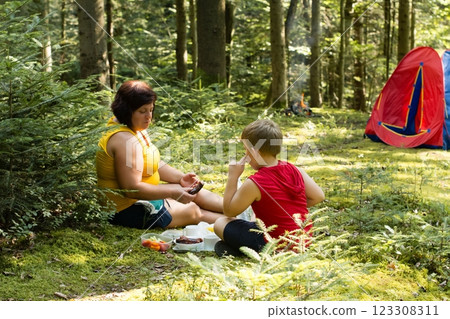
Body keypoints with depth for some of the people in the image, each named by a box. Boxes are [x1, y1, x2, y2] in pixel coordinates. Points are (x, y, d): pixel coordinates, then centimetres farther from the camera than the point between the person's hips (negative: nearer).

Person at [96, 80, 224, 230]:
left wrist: (181, 178, -2)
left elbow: (156, 164, 14)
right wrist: (172, 193, -26)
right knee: (192, 211, -3)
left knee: (195, 192, 7)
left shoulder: (136, 129, 6)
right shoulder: (125, 140, -27)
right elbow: (132, 188, -30)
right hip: (128, 210, -10)